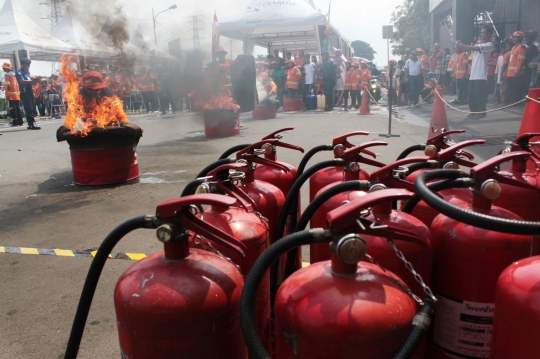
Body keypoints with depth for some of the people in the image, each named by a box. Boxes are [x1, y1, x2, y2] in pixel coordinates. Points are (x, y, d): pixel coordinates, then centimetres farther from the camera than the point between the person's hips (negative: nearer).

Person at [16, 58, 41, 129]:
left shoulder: (27, 72, 18)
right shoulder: (19, 72, -7)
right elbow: (22, 81, -20)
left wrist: (35, 81, 3)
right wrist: (32, 81, -29)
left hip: (29, 91, 9)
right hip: (24, 92, -9)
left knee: (32, 108, 8)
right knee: (29, 109, -12)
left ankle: (30, 124, 15)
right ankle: (32, 124, -15)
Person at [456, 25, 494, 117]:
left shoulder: (489, 45, -5)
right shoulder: (478, 45, 21)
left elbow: (475, 48, -18)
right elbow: (469, 49, 12)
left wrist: (462, 45, -17)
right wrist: (461, 46, -7)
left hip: (481, 75, -7)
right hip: (473, 74, 7)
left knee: (480, 95, -7)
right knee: (471, 94, 8)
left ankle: (482, 112, 1)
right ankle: (474, 111, 16)